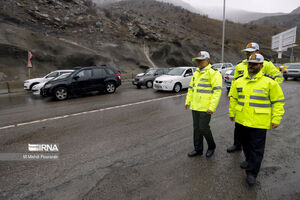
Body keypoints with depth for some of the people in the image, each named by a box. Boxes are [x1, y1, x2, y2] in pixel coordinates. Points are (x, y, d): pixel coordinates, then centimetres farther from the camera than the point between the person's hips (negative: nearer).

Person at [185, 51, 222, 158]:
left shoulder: (213, 73, -10)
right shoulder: (196, 73, 15)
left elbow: (217, 91, -16)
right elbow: (191, 88, 20)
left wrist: (212, 107, -21)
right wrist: (188, 101, 14)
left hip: (206, 108, -7)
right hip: (195, 106, 8)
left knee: (203, 128, -2)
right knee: (196, 128, 12)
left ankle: (211, 146, 25)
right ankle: (198, 149, 27)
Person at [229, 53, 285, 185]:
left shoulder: (269, 82, -6)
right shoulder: (239, 81, 6)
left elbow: (278, 101, -2)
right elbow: (233, 98, 15)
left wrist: (276, 119, -6)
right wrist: (231, 113, 15)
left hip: (259, 123, -4)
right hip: (241, 120, 5)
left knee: (256, 148, 3)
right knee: (245, 144, 22)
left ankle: (252, 173, 14)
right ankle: (249, 160, 47)